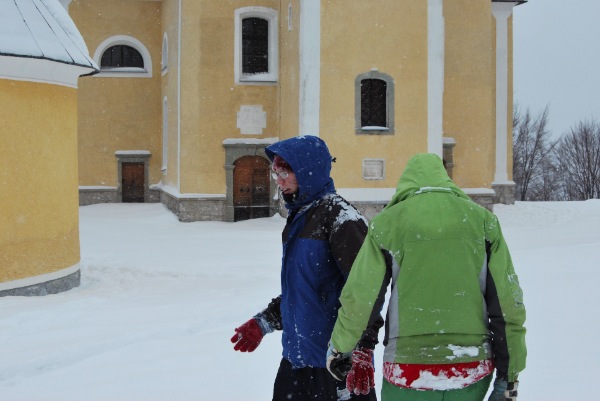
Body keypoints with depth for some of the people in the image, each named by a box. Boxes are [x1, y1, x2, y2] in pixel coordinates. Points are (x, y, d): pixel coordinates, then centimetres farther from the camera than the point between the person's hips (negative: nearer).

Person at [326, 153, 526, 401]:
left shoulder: (387, 222, 0)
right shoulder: (482, 219, 5)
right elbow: (508, 301, 1)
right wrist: (509, 374, 8)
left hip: (407, 369, -2)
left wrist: (339, 346, 19)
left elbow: (359, 296, 2)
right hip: (473, 370, 2)